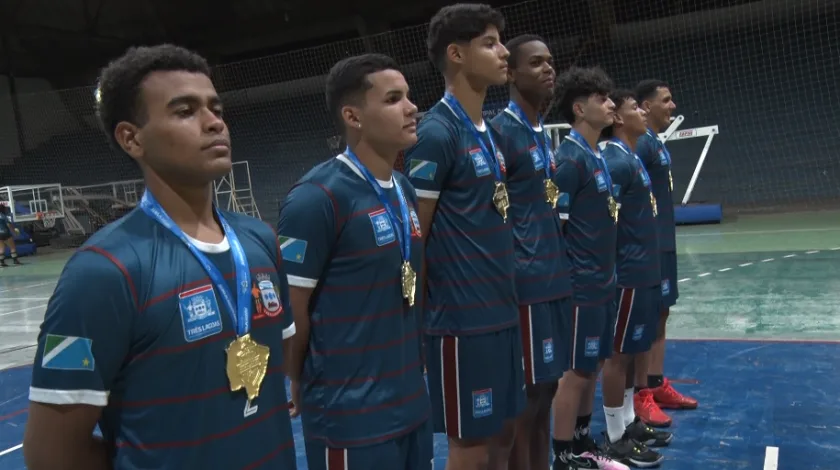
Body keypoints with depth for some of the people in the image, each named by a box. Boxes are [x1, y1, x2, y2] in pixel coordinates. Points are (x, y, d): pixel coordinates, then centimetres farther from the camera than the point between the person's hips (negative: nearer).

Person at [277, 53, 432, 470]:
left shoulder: (405, 190, 7)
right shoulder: (317, 198, -18)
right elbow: (289, 311, -14)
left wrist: (411, 369, 13)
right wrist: (305, 385, -1)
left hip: (412, 402, 7)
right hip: (351, 415, -7)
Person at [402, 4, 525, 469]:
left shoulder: (489, 131, 12)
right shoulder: (436, 133, -15)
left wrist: (505, 294, 15)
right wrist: (425, 312, -11)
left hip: (502, 311, 8)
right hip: (463, 319, -8)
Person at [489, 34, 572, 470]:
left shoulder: (545, 132, 15)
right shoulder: (501, 131, -12)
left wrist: (560, 265, 15)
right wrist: (513, 273, -18)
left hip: (555, 277, 9)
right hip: (526, 283, -9)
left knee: (546, 387, 16)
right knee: (525, 395, 1)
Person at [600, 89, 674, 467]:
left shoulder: (633, 157, 13)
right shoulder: (617, 161, -17)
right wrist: (614, 270, -19)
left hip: (645, 271, 10)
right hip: (629, 273, -10)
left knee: (633, 351, 16)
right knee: (619, 353, -1)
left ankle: (629, 422, 29)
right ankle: (616, 438, 9)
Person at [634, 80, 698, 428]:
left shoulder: (657, 142, 15)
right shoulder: (642, 144, -15)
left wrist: (666, 241, 17)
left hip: (664, 243, 10)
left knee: (659, 317, 13)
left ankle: (657, 386, 22)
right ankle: (640, 395, 2)